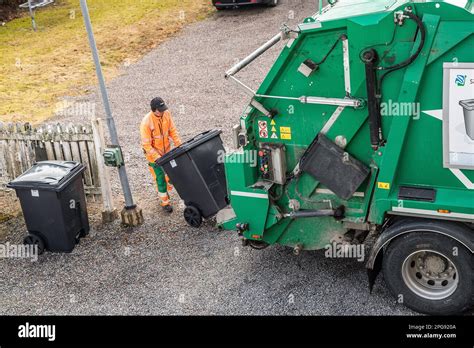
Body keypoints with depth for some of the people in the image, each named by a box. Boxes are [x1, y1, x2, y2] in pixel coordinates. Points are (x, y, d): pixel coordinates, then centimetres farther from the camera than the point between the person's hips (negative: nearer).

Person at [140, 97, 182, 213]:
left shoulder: (166, 113, -14)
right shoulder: (146, 123, -30)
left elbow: (172, 130, -2)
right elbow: (146, 145, -26)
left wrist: (179, 145, -11)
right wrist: (158, 158, -29)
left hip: (166, 151, 6)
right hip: (154, 154, -5)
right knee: (160, 178, 5)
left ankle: (163, 190, 47)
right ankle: (165, 202, 24)